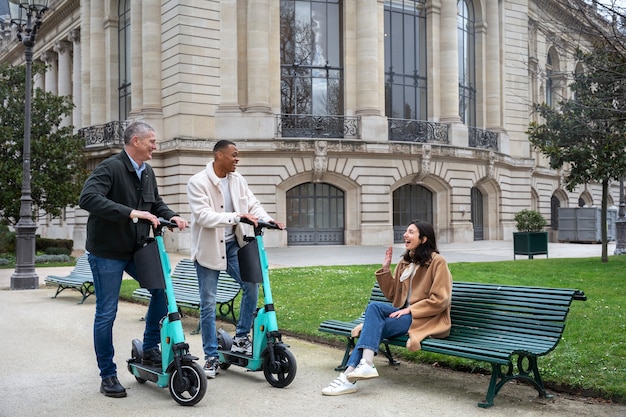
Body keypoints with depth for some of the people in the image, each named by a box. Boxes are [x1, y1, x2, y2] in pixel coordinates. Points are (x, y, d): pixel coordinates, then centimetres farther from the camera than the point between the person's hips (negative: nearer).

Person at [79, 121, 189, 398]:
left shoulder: (147, 172, 7)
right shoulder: (110, 168, -18)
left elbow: (156, 203, 20)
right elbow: (88, 198, -32)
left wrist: (171, 216, -2)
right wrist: (131, 213, -39)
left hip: (136, 250, 7)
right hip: (107, 252, -7)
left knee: (162, 288, 3)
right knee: (106, 313, 0)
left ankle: (150, 349, 20)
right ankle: (108, 376, 13)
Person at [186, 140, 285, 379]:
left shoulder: (237, 180, 4)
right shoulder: (198, 182, -14)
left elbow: (252, 204, 2)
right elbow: (203, 215, -25)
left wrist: (268, 220, -18)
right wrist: (236, 217, -33)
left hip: (233, 244, 5)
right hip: (208, 248, -5)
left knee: (252, 285, -8)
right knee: (208, 304, 1)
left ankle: (241, 338, 11)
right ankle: (211, 356, 13)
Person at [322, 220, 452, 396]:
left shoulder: (437, 262, -6)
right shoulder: (405, 262, 15)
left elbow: (440, 300, -12)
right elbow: (391, 294, 15)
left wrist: (410, 309, -18)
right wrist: (385, 268, 4)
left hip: (427, 320, -6)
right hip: (405, 312, 6)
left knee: (375, 325, -24)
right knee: (374, 307, -23)